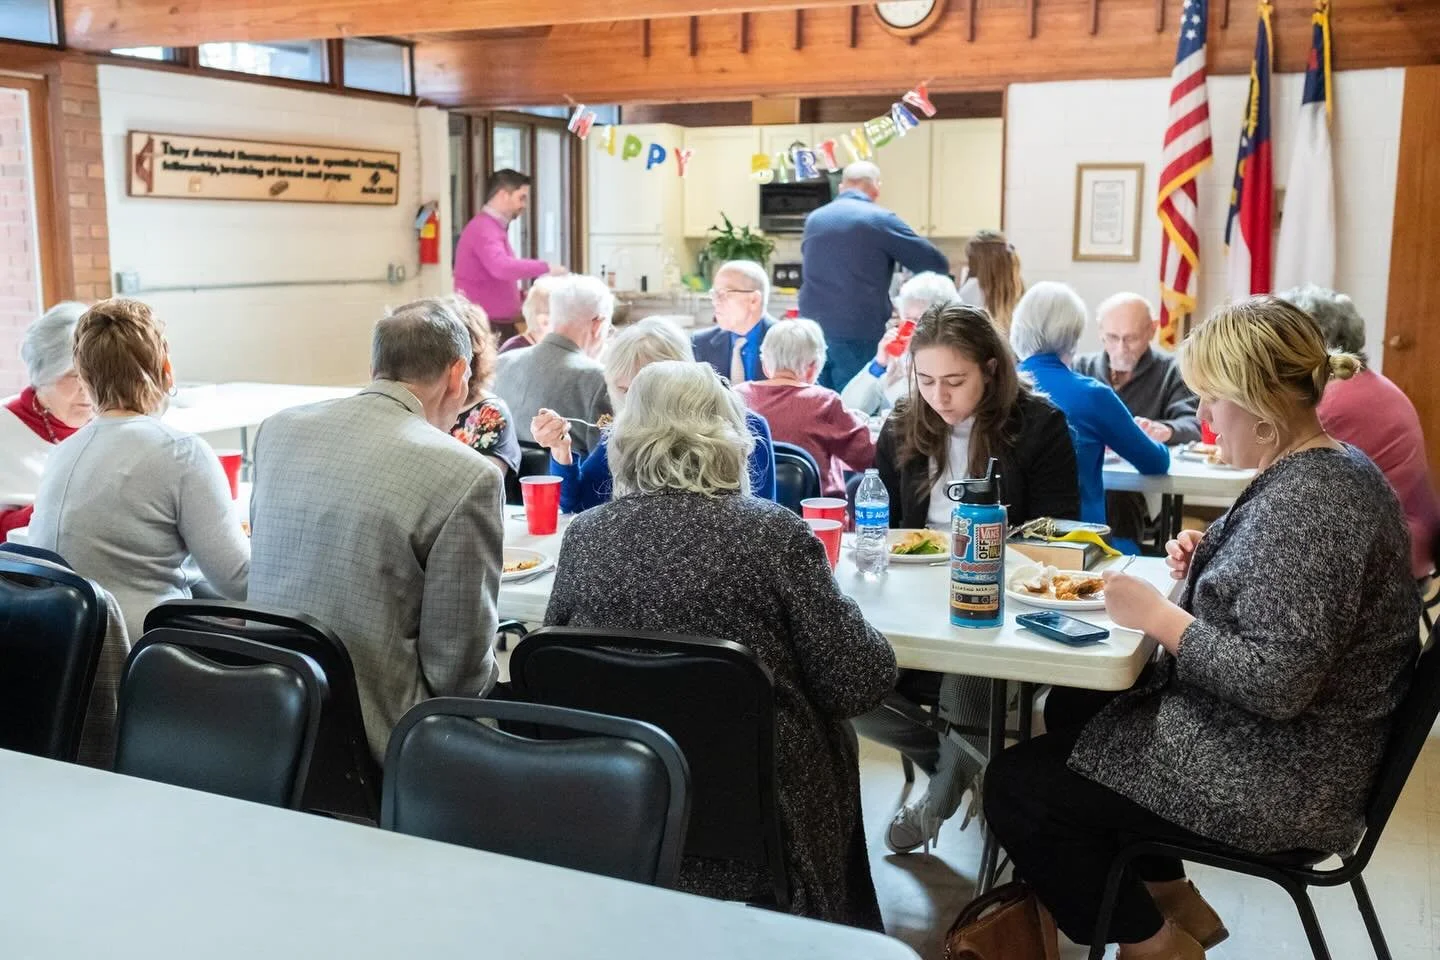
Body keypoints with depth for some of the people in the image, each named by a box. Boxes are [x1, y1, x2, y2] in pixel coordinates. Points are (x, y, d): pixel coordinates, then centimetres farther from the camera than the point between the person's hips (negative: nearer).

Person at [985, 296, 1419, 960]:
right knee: (1069, 710, 25)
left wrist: (1159, 617, -22)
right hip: (1267, 739, 11)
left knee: (1015, 786, -6)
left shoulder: (1307, 501, -27)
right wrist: (1207, 560, 2)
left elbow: (1279, 682, -32)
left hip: (1276, 780, -11)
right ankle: (1175, 903, 32)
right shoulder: (1326, 468, 5)